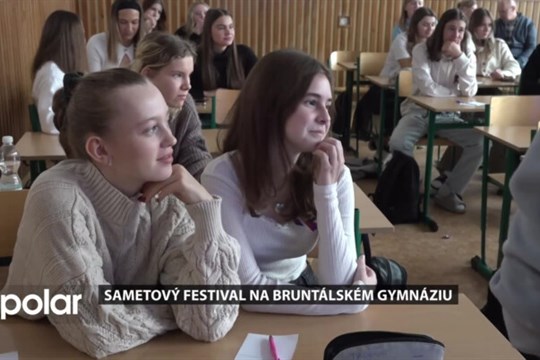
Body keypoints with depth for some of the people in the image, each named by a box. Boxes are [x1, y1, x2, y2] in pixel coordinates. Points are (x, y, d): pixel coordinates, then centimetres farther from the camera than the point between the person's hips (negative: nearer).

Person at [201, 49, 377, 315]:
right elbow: (249, 291, -21)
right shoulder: (223, 176, -20)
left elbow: (338, 285, -15)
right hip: (245, 314, -3)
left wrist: (326, 191, -23)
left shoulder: (334, 175, -10)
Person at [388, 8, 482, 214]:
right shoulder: (422, 50, -7)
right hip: (418, 112, -3)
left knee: (481, 142, -20)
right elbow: (427, 88, -19)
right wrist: (456, 94, -8)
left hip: (448, 116, 3)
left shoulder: (467, 54, 2)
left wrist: (459, 58, -19)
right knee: (398, 144, -33)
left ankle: (448, 192, -4)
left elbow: (470, 92, -12)